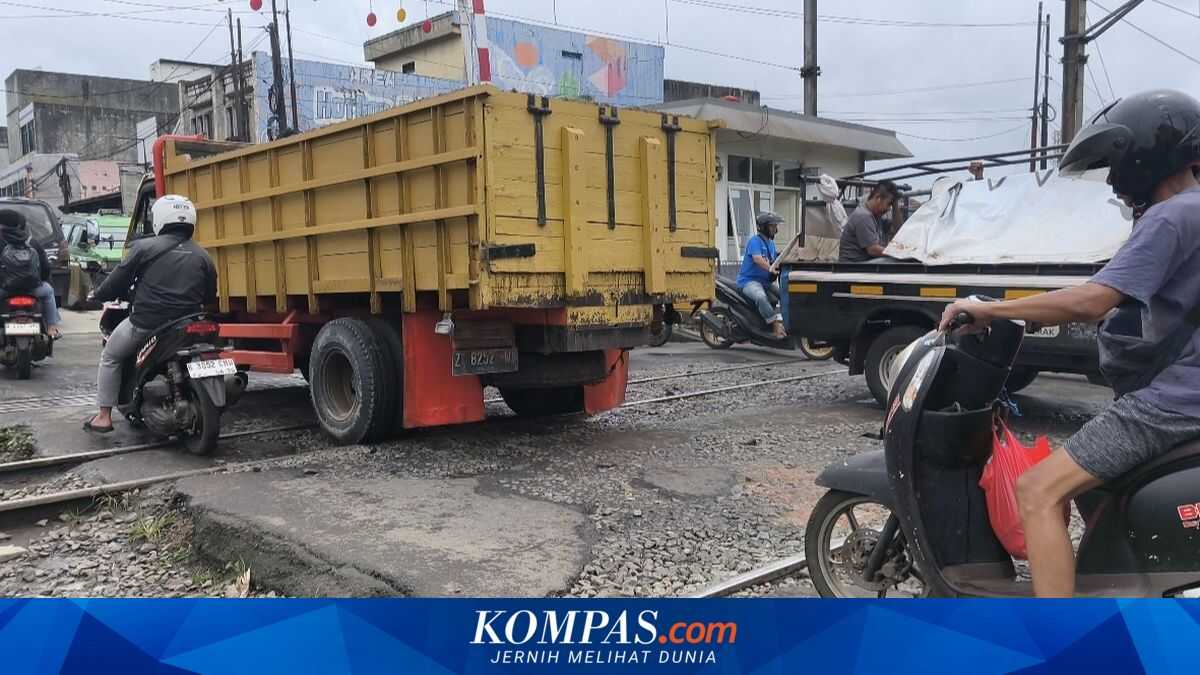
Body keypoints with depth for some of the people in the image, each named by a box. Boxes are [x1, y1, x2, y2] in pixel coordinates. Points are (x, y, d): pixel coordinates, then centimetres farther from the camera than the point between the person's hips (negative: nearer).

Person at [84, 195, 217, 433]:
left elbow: (119, 280, -1)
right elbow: (209, 296, 13)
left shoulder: (145, 247, -5)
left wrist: (98, 295, 19)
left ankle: (104, 416, 17)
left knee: (110, 356, 19)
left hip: (146, 322, -3)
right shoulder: (202, 257, 7)